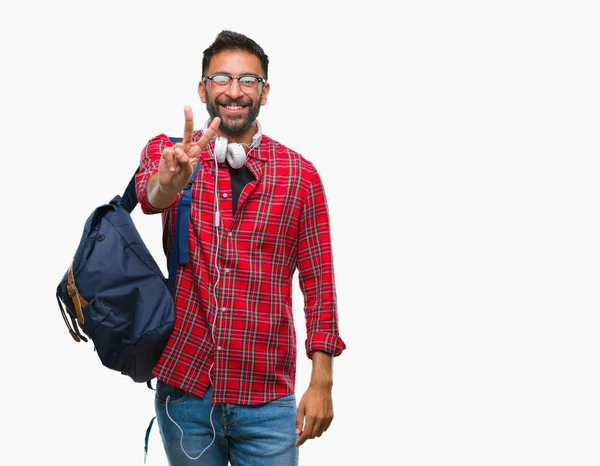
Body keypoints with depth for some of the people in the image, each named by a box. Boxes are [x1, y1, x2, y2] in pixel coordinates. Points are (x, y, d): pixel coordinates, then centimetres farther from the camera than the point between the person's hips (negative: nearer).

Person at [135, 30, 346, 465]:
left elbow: (318, 283, 1)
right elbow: (149, 194, -22)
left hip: (267, 399, 0)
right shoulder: (166, 152, 1)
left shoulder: (301, 175, 0)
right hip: (184, 388, 1)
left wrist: (322, 381, -5)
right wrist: (169, 180, -45)